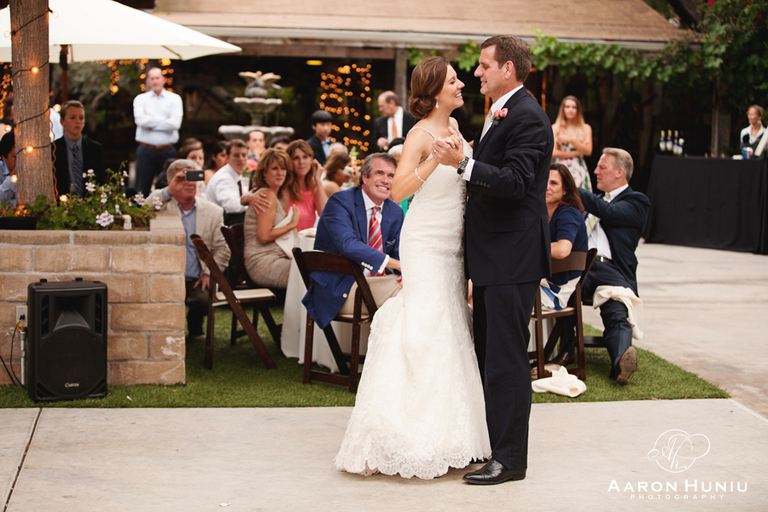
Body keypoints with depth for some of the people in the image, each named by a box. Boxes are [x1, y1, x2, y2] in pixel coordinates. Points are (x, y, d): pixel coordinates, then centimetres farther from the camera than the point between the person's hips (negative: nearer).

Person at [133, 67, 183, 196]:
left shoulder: (174, 98, 8)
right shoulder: (140, 99, 10)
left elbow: (175, 123, -8)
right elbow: (141, 120, -9)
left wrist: (151, 122, -5)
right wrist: (164, 119, -5)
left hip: (168, 151, 0)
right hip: (146, 151, 0)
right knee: (142, 190, -2)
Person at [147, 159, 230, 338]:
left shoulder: (213, 211, 11)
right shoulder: (162, 204, 6)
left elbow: (222, 249, 8)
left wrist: (209, 273, -6)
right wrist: (169, 191, -25)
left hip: (196, 281, 1)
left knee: (204, 300, -29)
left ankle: (195, 328, 7)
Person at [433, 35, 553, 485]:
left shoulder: (527, 117, -14)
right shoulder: (501, 113, 18)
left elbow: (515, 181, -24)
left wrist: (462, 163, -30)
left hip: (512, 260, -11)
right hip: (492, 258, 11)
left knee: (507, 360, -5)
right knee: (488, 357, 17)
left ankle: (510, 459, 3)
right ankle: (490, 444, 28)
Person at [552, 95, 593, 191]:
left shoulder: (586, 128, 11)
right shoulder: (555, 128, 7)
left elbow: (588, 151, 0)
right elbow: (554, 152, -2)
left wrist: (570, 140, -11)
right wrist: (577, 152, -4)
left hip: (579, 170, 1)